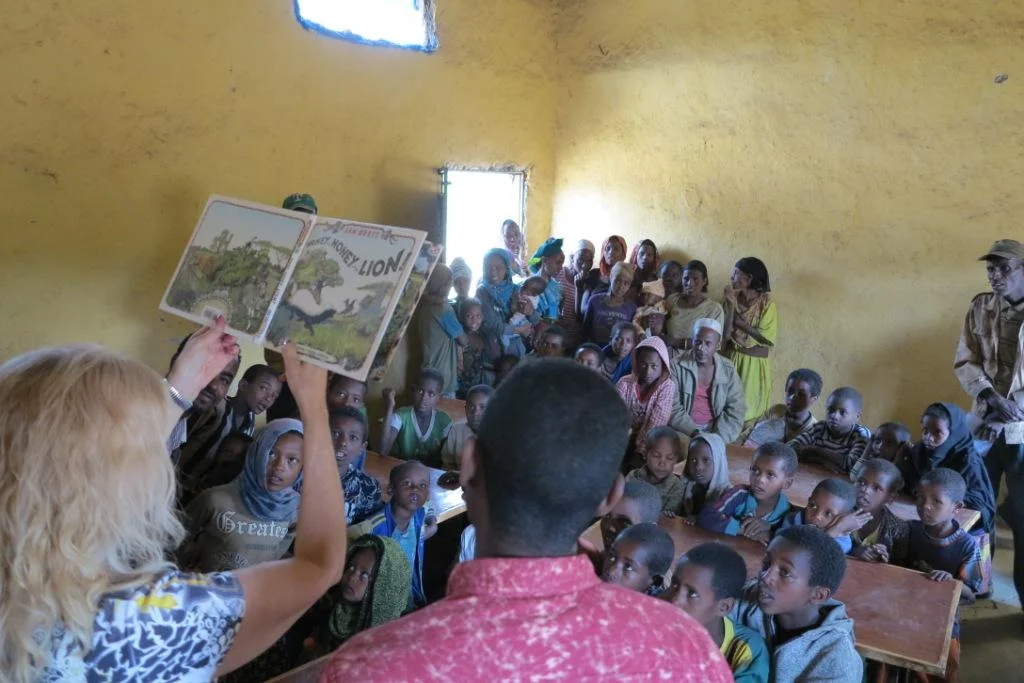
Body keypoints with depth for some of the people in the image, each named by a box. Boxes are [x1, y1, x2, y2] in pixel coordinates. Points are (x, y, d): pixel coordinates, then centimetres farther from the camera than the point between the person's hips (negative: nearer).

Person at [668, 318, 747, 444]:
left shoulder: (728, 370, 1)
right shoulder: (677, 364, -5)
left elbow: (735, 411, -2)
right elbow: (672, 407, -9)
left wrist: (717, 438, -15)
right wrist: (694, 433, -19)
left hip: (715, 430, 1)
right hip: (684, 430, -1)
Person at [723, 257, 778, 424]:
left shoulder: (767, 304, -11)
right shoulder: (734, 299, 1)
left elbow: (767, 339, -18)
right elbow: (725, 333, -8)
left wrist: (739, 322, -13)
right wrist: (731, 305, -15)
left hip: (755, 363, -4)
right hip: (732, 359, 4)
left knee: (750, 410, 4)